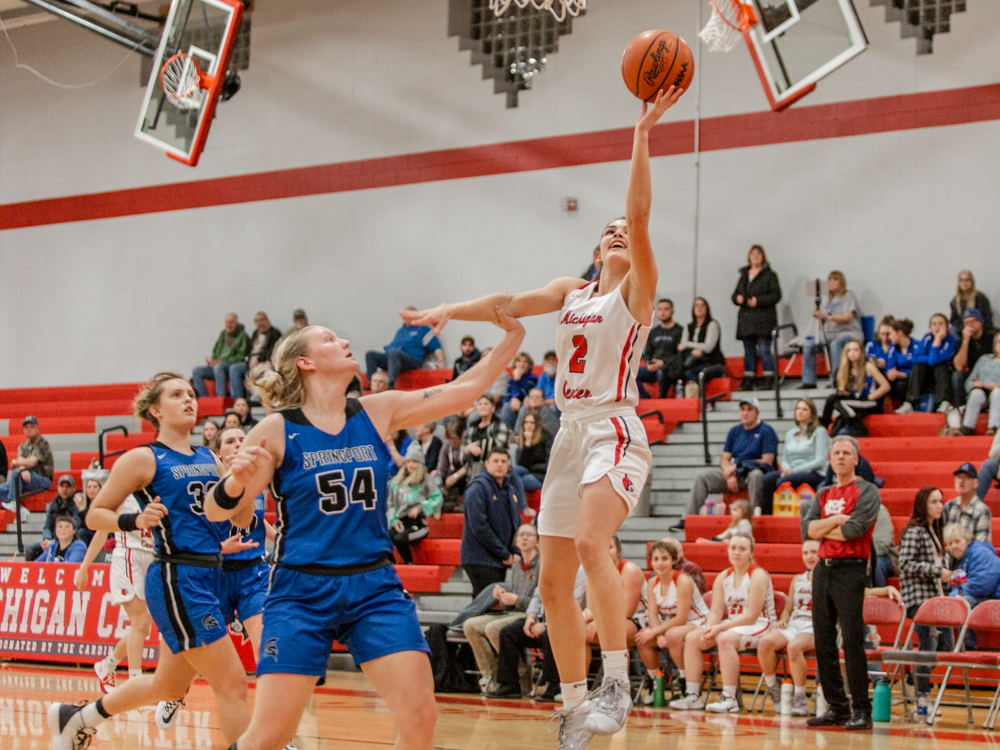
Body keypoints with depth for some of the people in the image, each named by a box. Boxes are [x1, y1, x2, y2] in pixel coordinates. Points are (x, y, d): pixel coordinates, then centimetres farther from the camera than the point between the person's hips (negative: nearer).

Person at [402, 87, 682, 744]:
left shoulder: (637, 289, 0)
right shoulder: (572, 292, 18)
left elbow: (640, 217, -13)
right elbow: (512, 303, 8)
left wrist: (642, 134, -18)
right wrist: (452, 310, -8)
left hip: (615, 430, -7)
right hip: (571, 434, 7)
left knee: (590, 542, -32)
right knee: (554, 583, 6)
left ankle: (618, 684, -31)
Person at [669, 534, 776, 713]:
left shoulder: (758, 576, -12)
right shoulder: (723, 577, 8)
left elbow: (752, 616, -18)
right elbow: (716, 612, 2)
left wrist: (720, 628, -24)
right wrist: (709, 629, -20)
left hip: (758, 626, -7)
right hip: (731, 625, 7)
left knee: (725, 639, -36)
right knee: (692, 638, -11)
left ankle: (729, 698, -35)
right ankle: (692, 695, -12)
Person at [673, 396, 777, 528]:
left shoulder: (766, 431, -4)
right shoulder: (734, 431, 13)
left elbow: (767, 461, -13)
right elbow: (724, 459, 10)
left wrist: (736, 466, -13)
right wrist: (730, 476, -13)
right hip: (734, 473, 6)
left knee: (755, 475, -41)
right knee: (702, 476, -10)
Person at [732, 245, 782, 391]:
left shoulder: (769, 275, 2)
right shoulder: (744, 275, 18)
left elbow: (776, 295, -6)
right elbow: (736, 294, 22)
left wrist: (758, 301, -16)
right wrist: (738, 298, -3)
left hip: (763, 318, -5)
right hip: (746, 319, 5)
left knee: (764, 349, -10)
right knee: (748, 351, 6)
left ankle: (769, 380, -10)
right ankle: (748, 382, 7)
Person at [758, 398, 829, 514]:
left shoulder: (819, 432, 1)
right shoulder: (790, 434, 21)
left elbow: (820, 461, -8)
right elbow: (784, 459, 21)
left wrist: (795, 470, -14)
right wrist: (787, 469, -5)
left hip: (815, 474, -6)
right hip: (792, 472, 6)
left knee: (783, 481, -33)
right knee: (767, 478, -24)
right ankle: (764, 513, -26)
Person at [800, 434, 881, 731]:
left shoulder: (867, 491, 0)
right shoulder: (823, 495, 19)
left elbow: (853, 530, -13)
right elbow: (807, 529, 5)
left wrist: (821, 528, 1)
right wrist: (836, 520, -7)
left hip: (850, 570, -6)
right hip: (823, 570, 7)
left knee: (852, 641, -11)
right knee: (824, 642, 5)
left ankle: (862, 711, -6)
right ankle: (836, 707, 12)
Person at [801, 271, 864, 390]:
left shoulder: (848, 296, 2)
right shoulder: (830, 299, 24)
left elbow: (847, 318, -13)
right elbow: (824, 320, 22)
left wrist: (827, 317, -23)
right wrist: (819, 316, -2)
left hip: (849, 332, -7)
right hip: (831, 334, 8)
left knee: (836, 343, -39)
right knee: (809, 344, -13)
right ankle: (809, 382, -14)